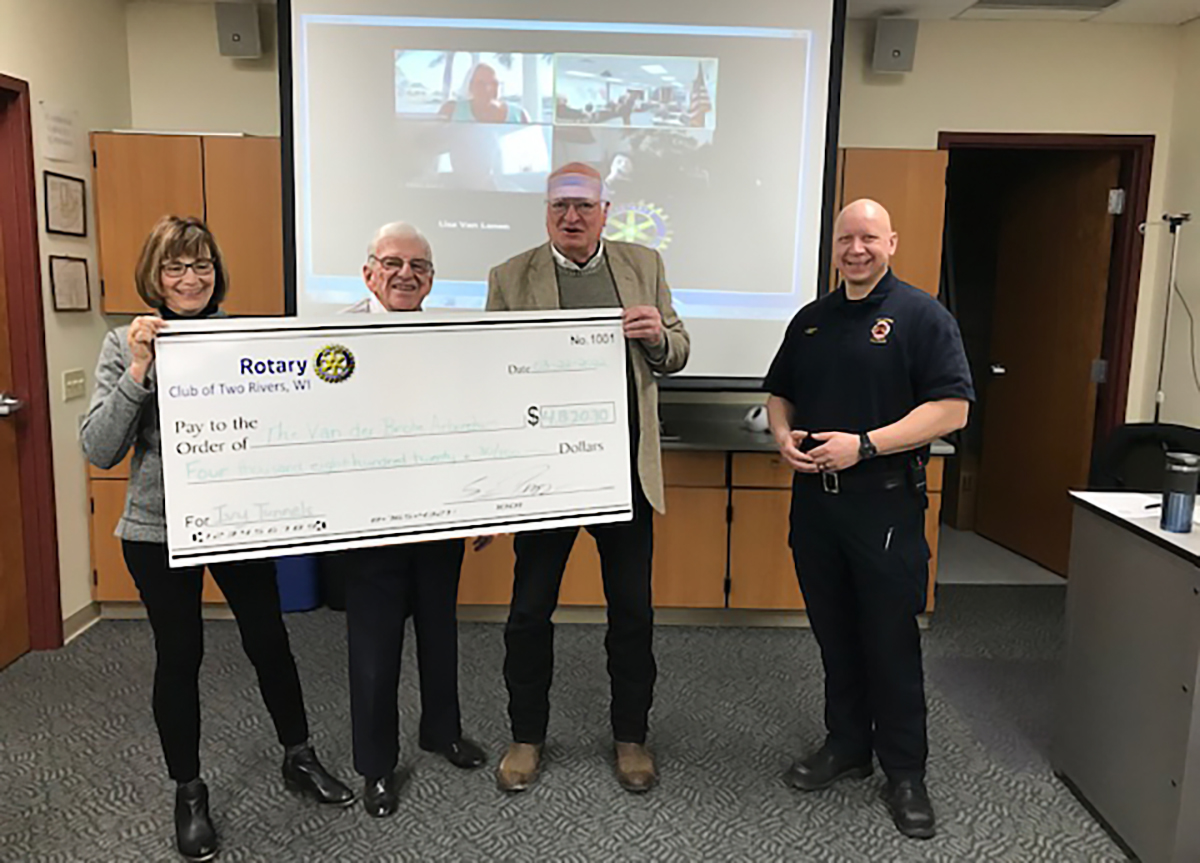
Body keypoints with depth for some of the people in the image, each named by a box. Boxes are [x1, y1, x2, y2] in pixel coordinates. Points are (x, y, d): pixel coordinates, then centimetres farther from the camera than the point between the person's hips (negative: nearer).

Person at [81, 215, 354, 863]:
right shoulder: (125, 346, -4)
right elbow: (99, 450, -10)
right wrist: (138, 372, -20)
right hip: (159, 529, -1)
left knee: (268, 637, 10)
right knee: (179, 653, 9)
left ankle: (299, 759, 31)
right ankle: (188, 792, 29)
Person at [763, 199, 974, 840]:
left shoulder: (921, 316, -5)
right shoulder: (811, 319, 13)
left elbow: (951, 407, -12)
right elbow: (779, 392, 20)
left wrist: (864, 444, -20)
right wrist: (783, 435, -2)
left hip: (884, 502, -5)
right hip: (814, 495, 5)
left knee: (890, 639, 4)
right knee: (834, 635, 14)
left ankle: (904, 771, 20)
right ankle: (846, 746, 31)